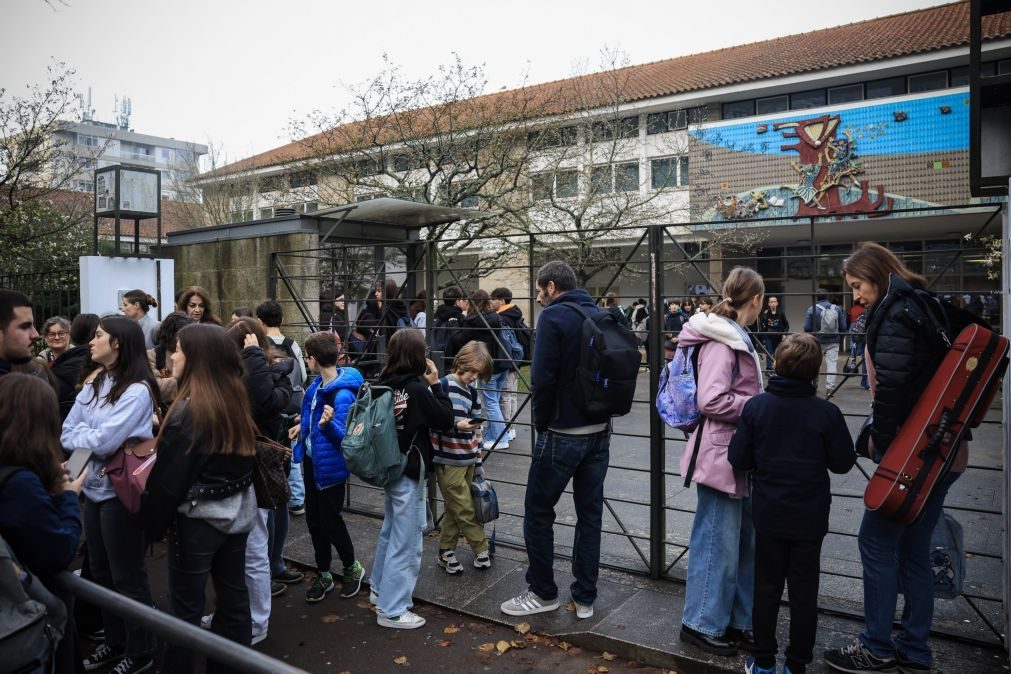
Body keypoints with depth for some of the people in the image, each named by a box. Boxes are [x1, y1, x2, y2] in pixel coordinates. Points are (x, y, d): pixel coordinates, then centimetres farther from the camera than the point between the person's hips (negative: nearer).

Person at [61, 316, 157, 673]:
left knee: (128, 576, 5)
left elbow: (104, 441, -23)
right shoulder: (93, 383, 7)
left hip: (120, 492, -8)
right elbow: (66, 433, 4)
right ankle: (114, 641, 37)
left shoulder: (137, 390, -18)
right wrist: (88, 436, -13)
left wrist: (79, 434, -5)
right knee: (101, 572, 19)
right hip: (94, 487, 8)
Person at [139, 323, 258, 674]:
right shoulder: (236, 400, 2)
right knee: (233, 596, 16)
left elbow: (168, 478, -15)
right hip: (237, 512, 7)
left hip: (198, 519, -7)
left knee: (186, 607, 7)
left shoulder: (189, 409, -19)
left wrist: (152, 522, -4)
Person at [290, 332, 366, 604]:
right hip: (312, 460, 9)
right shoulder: (318, 384, 1)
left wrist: (328, 424, -44)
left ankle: (352, 568, 29)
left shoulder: (342, 394, -27)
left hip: (331, 466, -9)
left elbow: (344, 435, -27)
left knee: (329, 521, 5)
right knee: (314, 520, 16)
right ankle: (323, 575, 31)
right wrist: (303, 425, 17)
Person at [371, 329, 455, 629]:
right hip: (409, 472, -8)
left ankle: (380, 590, 40)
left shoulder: (384, 384, -1)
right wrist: (435, 384, -9)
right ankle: (392, 610, 12)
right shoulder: (417, 388, -21)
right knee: (406, 542, 3)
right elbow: (446, 420, -14)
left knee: (390, 531, 25)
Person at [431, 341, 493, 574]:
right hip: (448, 461, -7)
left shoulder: (472, 391, 10)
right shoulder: (442, 386, -11)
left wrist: (479, 463, 15)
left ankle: (446, 552, 26)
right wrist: (456, 425, -26)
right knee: (466, 510, 1)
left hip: (467, 461, 7)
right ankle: (482, 550, 16)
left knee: (455, 509, 13)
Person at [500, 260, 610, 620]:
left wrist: (541, 423, -4)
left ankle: (543, 593, 19)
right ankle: (585, 598, 21)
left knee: (538, 512, 8)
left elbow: (542, 379, -18)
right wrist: (597, 411, 14)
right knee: (590, 513, 13)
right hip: (600, 432, 7)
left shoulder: (553, 317, -12)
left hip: (563, 433, -7)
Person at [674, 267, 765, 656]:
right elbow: (711, 401, -24)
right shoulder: (721, 341, -17)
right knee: (719, 543, 0)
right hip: (721, 456, -10)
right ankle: (702, 624, 15)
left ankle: (737, 620, 28)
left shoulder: (735, 337, 15)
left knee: (744, 541, 16)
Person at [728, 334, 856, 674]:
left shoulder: (755, 406, -12)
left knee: (767, 587, 15)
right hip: (809, 518, -1)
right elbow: (843, 462, -6)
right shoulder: (827, 412, -16)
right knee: (804, 594, 13)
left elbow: (738, 459, -8)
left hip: (768, 515, 1)